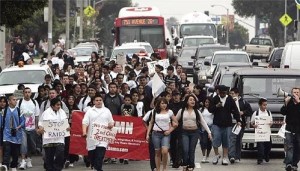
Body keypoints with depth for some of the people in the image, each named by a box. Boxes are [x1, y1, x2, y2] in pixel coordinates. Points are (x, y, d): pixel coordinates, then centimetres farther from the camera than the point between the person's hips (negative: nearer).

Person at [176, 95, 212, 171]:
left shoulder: (197, 111, 2)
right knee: (185, 150, -14)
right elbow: (175, 120, 10)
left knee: (192, 151, 3)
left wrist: (209, 132, -5)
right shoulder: (182, 111, 1)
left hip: (194, 132, 1)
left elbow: (203, 122, 0)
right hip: (185, 132, -1)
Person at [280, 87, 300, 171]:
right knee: (289, 147, -12)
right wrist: (286, 103, -19)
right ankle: (288, 164, -25)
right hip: (289, 129, -1)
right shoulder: (289, 102, 4)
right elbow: (283, 112, -5)